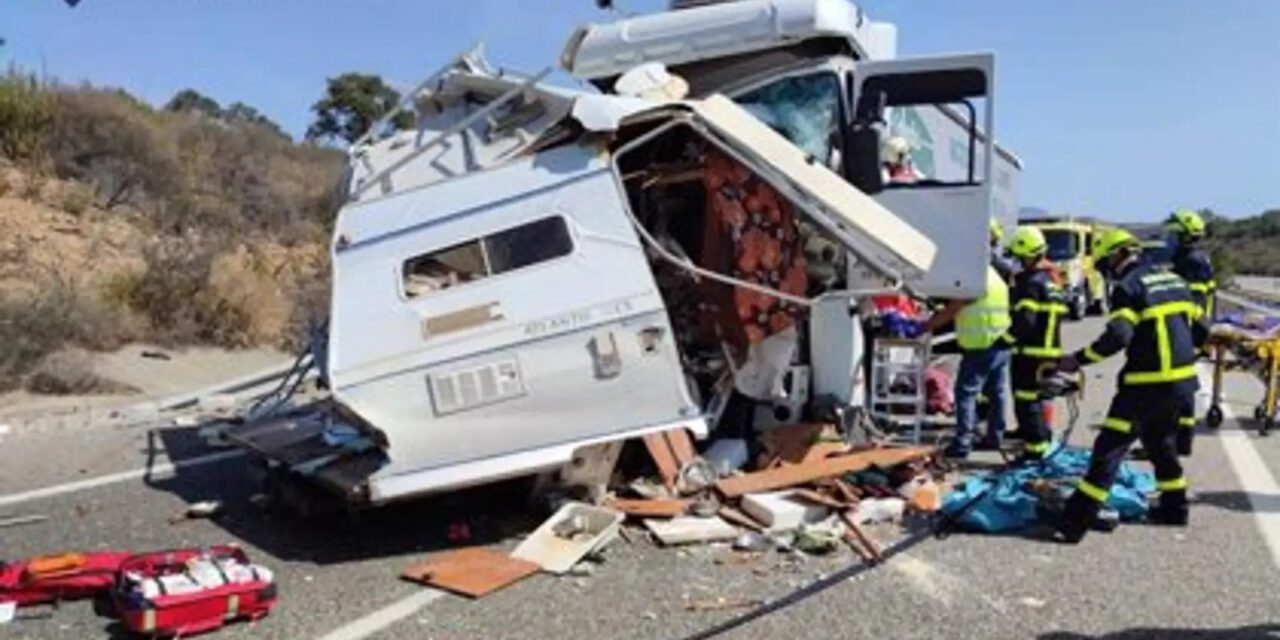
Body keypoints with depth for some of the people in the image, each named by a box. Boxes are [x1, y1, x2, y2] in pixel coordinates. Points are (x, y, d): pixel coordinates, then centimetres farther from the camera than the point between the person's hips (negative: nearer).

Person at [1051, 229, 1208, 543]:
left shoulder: (1128, 287, -10)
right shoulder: (1174, 280, 14)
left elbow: (1117, 336, -23)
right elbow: (1200, 329, 17)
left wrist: (1077, 359, -17)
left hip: (1148, 385, -8)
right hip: (1184, 382, 8)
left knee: (1110, 447, -8)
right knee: (1161, 442, 27)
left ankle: (1077, 520, -10)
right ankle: (1174, 506, 35)